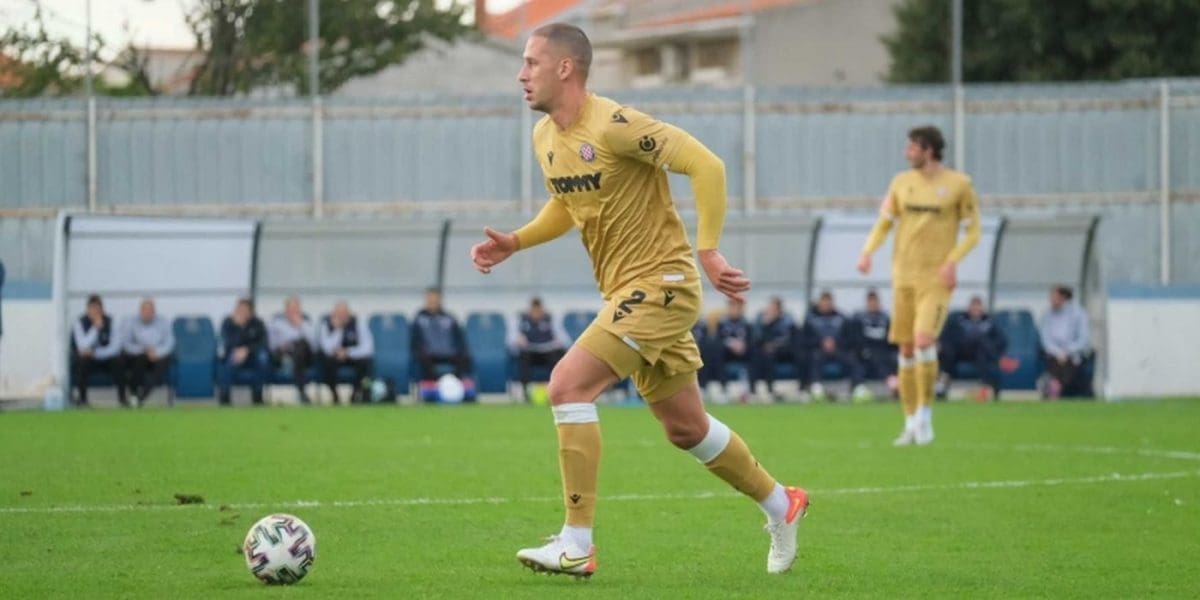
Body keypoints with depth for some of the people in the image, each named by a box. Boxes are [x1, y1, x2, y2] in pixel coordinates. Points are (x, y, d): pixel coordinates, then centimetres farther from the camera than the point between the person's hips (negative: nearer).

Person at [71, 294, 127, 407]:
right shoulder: (80, 323, -14)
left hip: (105, 358, 1)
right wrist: (96, 327, -34)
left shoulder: (109, 322, -9)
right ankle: (82, 398, -20)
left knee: (118, 361, -29)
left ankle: (122, 396, -11)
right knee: (82, 361, -36)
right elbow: (83, 347, -29)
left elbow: (116, 347, -17)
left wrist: (95, 353, -29)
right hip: (87, 359, -1)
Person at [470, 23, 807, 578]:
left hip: (660, 283, -9)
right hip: (625, 290, 9)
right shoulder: (544, 138, 8)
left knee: (569, 385, -20)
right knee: (685, 428, 16)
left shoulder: (613, 126, -19)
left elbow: (705, 165, -22)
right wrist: (515, 242, 8)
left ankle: (576, 545, -16)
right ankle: (780, 505, 36)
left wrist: (708, 250, -25)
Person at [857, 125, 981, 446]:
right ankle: (911, 423, 13)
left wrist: (952, 261, -14)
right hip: (904, 275, 4)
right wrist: (867, 251, -6)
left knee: (924, 340, -20)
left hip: (936, 278, -4)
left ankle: (925, 416, -7)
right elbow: (883, 224, 12)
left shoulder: (959, 184, -2)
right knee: (906, 350, 4)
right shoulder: (902, 182, 9)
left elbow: (973, 232, 1)